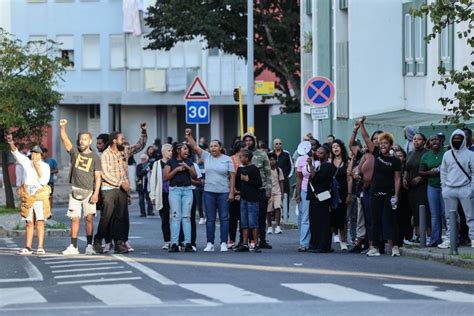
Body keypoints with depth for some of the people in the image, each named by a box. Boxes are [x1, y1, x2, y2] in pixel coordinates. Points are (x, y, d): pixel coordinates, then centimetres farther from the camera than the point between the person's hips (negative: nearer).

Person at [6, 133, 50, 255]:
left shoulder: (45, 166, 5)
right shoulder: (26, 162, 10)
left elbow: (44, 181, -6)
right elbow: (16, 153, -3)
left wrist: (37, 167, -11)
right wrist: (11, 143, -20)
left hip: (40, 196, -2)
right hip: (27, 195, 2)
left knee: (40, 222, -8)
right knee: (29, 223, 4)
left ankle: (40, 248, -12)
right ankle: (28, 247, 3)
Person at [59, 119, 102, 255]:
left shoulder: (95, 157, 3)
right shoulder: (75, 152, 9)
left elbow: (97, 177, -1)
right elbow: (65, 139, -3)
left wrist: (96, 193, -11)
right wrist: (62, 127, -20)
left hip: (88, 191, -2)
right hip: (75, 191, 2)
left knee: (89, 218, -6)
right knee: (75, 219, 0)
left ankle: (89, 246, -2)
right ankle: (73, 247, 0)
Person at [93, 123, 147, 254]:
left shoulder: (125, 150, 9)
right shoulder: (105, 155, -8)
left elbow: (140, 146, 19)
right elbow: (105, 174, -14)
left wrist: (143, 132, 5)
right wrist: (121, 183, -16)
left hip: (122, 189, 5)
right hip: (109, 189, -5)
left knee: (121, 216, 2)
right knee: (107, 215, -9)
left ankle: (119, 243, 3)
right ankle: (98, 241, 2)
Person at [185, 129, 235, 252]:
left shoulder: (227, 159, 2)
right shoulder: (206, 156, 7)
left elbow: (232, 176, 0)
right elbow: (195, 147, 1)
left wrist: (231, 192, -6)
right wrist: (189, 136, -12)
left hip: (223, 192, -2)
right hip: (209, 192, 2)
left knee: (224, 218, 0)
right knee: (210, 219, 4)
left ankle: (224, 243, 4)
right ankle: (210, 243, 7)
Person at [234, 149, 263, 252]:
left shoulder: (254, 169, -9)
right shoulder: (241, 169, 13)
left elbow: (259, 183, -15)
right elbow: (238, 183, 23)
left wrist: (248, 180, -14)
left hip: (253, 198, -8)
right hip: (243, 198, 8)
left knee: (253, 222, -6)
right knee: (244, 223, 8)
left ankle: (254, 244, -1)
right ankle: (245, 244, 12)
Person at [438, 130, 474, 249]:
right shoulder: (447, 155, 12)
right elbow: (443, 172, 14)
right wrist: (443, 187, 5)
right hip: (449, 190, 4)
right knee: (449, 217, 8)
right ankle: (449, 239, 13)